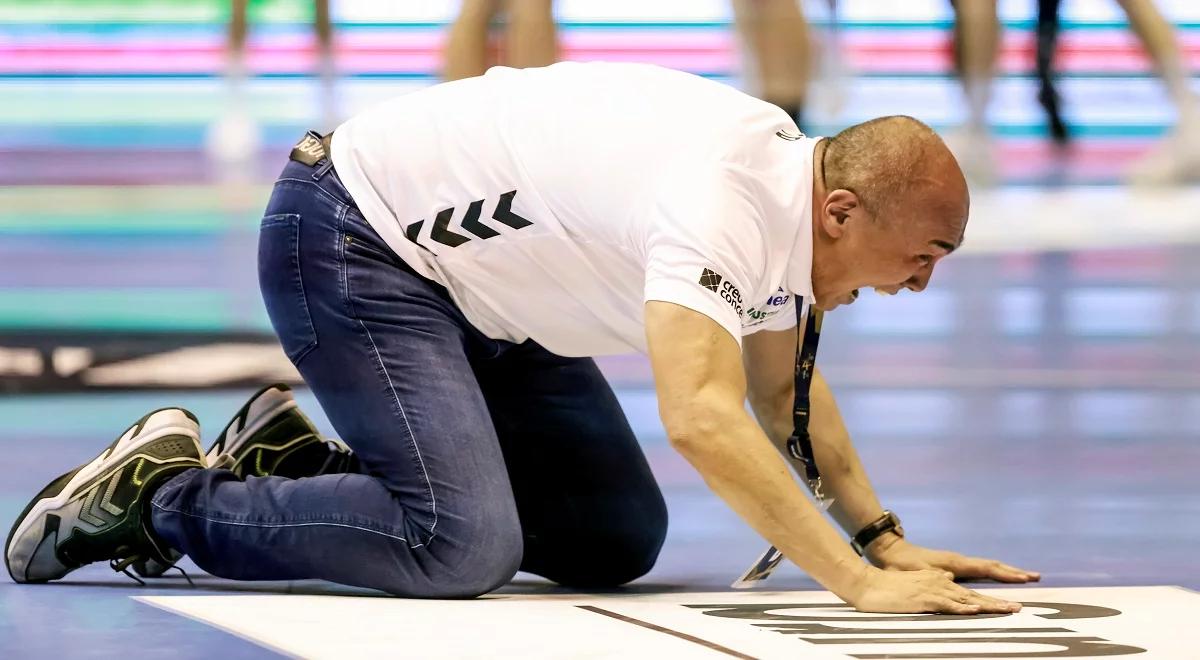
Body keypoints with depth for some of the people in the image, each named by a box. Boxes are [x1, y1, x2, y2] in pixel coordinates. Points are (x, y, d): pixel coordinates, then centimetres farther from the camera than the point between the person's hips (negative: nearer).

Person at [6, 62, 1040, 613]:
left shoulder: (790, 177, -2)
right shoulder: (721, 198, -32)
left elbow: (783, 393, 13)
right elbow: (703, 418, -45)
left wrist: (885, 537, 1)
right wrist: (857, 583, -46)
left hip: (474, 276, 10)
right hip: (352, 239, -10)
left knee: (620, 538, 5)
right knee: (464, 547, -26)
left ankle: (292, 462, 16)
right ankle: (160, 494, -8)